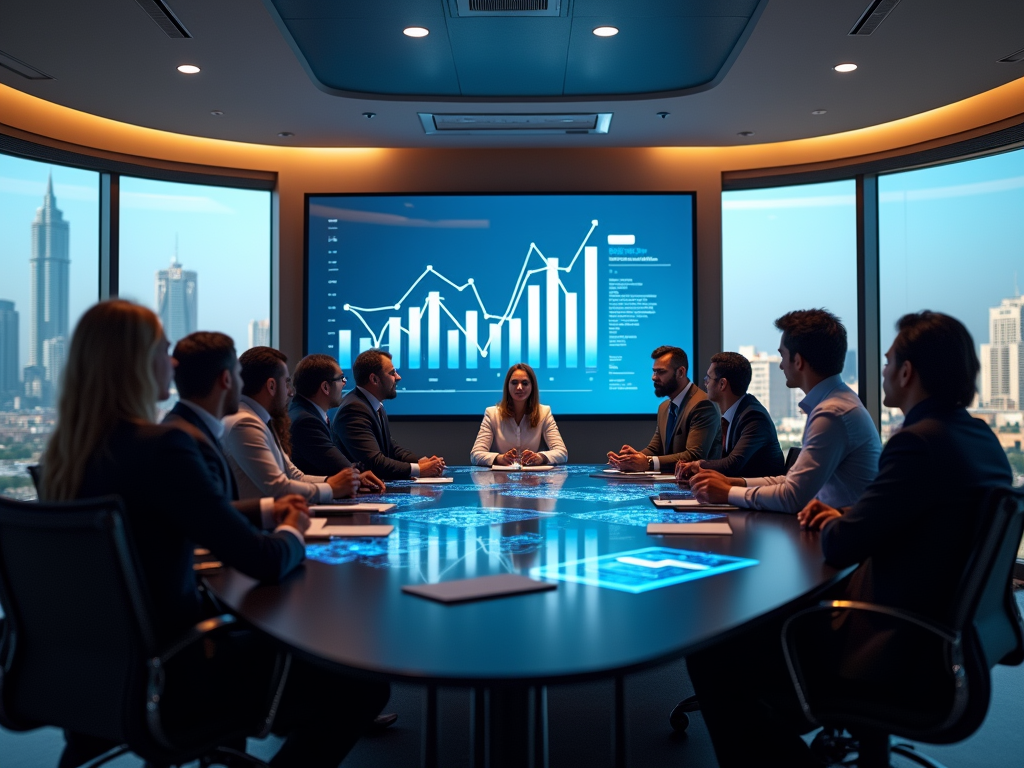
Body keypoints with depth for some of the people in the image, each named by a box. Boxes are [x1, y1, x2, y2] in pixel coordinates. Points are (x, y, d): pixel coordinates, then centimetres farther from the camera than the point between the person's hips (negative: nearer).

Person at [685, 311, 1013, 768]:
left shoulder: (920, 442, -22)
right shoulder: (980, 436, 7)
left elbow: (839, 546, -20)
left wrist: (832, 525, 3)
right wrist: (843, 517, 7)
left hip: (901, 660, -10)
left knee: (711, 656, -8)